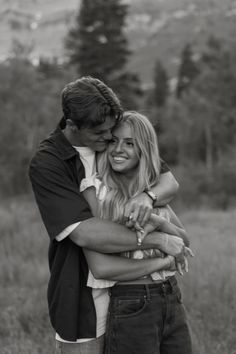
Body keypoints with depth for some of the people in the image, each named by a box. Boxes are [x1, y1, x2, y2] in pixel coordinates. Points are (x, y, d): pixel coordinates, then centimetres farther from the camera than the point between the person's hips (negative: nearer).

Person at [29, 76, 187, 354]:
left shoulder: (115, 140, 1)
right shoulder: (46, 164, -17)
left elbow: (169, 181, 0)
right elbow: (84, 233, -27)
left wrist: (148, 196, -25)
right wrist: (159, 240, -22)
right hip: (83, 297, -5)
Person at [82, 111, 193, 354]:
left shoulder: (153, 189, 9)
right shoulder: (95, 190, -10)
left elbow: (184, 242, 4)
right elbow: (100, 268, -16)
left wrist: (158, 222, -16)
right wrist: (161, 263, -10)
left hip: (172, 302, 6)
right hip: (129, 309, -5)